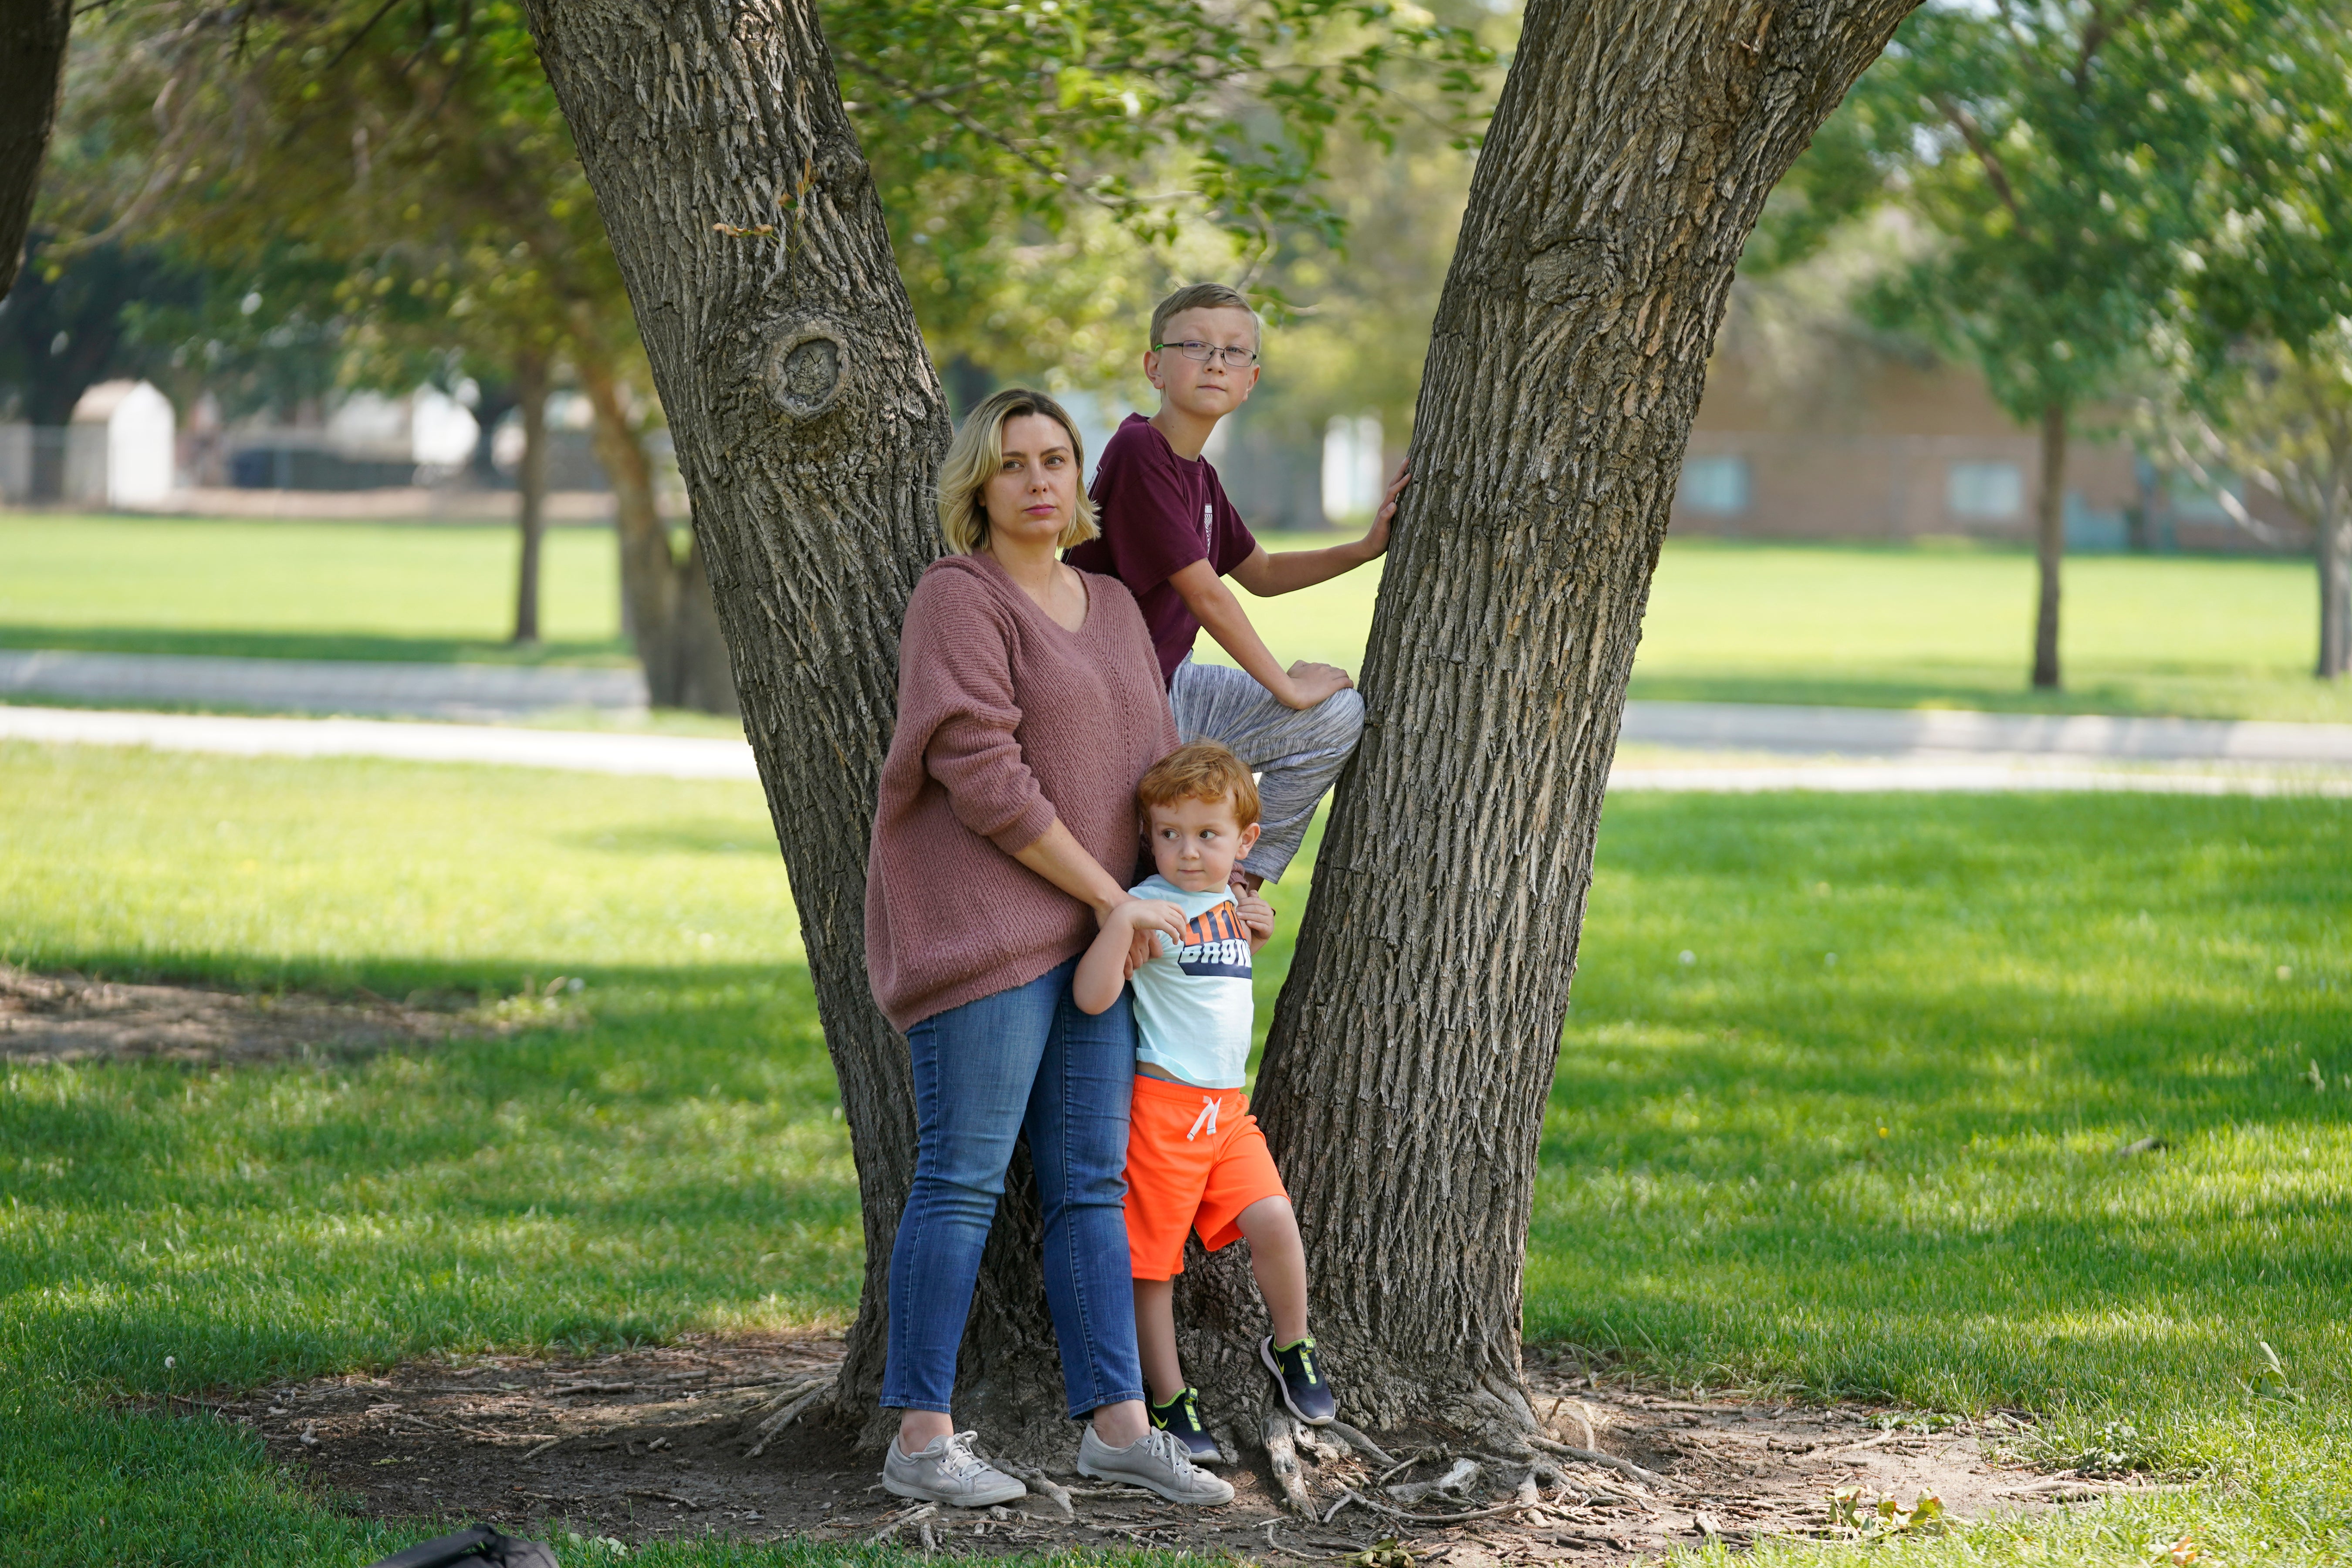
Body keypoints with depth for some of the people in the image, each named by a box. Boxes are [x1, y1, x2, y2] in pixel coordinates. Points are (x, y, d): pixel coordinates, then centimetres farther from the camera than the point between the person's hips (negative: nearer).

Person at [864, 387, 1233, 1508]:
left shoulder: (1111, 610, 17)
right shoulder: (959, 600, -8)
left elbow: (1150, 765, 25)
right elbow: (983, 776, -16)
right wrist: (1106, 894, -12)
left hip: (1093, 934, 7)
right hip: (981, 926, -7)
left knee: (1092, 1182, 7)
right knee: (962, 1177, -8)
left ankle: (1116, 1422, 9)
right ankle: (920, 1438, -7)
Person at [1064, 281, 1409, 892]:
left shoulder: (1199, 474, 8)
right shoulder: (1138, 452, -22)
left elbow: (1260, 574, 23)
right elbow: (1205, 595, -21)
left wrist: (1365, 548, 9)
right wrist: (1287, 689, -11)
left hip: (1171, 687, 10)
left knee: (1340, 716, 11)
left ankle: (1246, 875, 13)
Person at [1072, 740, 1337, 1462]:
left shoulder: (1230, 904, 12)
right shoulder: (1148, 909, -11)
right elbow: (1093, 996, -23)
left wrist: (1251, 938, 14)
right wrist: (1122, 920, -34)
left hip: (1227, 1105, 6)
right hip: (1161, 1101, -6)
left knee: (1273, 1220, -10)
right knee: (1153, 1257, 0)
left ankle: (1290, 1347, 14)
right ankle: (1171, 1402, 11)